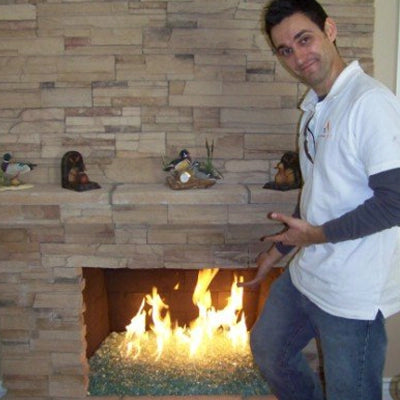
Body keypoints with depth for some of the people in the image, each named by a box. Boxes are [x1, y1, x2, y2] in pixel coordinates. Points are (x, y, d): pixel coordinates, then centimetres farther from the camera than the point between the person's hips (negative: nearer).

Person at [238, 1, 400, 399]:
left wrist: (318, 234, -17)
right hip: (306, 275, 9)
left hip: (353, 292, -9)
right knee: (267, 348, 25)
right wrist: (280, 248, 22)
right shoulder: (314, 107, 8)